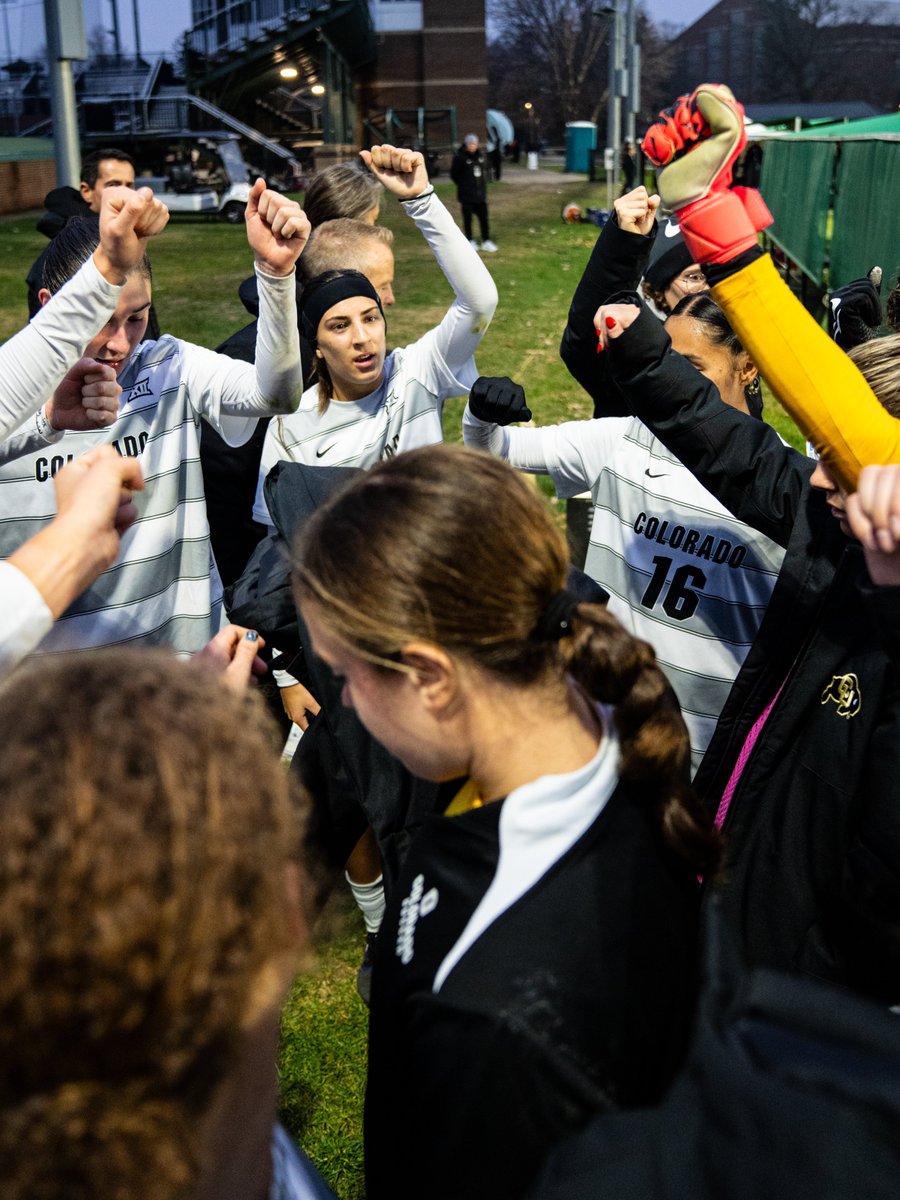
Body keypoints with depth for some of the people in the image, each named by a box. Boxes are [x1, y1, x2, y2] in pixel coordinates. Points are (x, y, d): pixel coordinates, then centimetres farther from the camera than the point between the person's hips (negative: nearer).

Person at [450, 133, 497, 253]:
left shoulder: (480, 156, 6)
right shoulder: (459, 157, -9)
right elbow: (454, 175, -4)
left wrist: (483, 183, 10)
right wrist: (463, 185, -1)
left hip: (481, 194, 4)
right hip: (466, 195, -4)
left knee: (483, 217, 3)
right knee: (468, 218, 5)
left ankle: (486, 241, 9)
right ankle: (470, 241, 16)